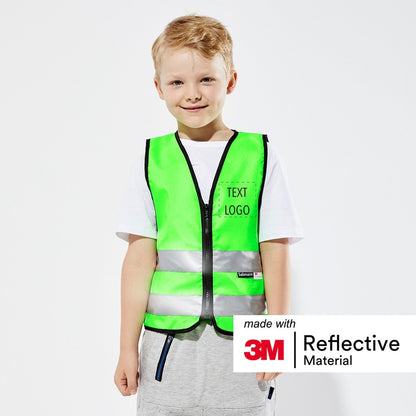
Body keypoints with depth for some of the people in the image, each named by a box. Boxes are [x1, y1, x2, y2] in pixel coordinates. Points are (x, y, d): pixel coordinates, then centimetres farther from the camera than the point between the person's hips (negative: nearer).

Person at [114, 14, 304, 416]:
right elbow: (140, 259, 1)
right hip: (168, 341, 1)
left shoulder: (261, 157, 2)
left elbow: (275, 254, 1)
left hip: (240, 340, 0)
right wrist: (128, 348, 1)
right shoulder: (150, 161, 4)